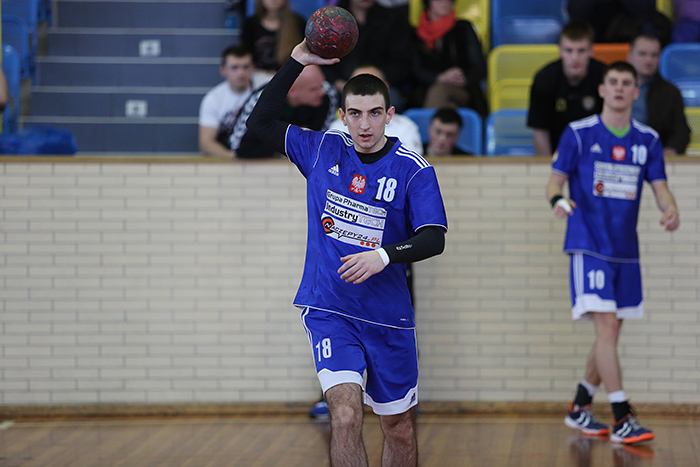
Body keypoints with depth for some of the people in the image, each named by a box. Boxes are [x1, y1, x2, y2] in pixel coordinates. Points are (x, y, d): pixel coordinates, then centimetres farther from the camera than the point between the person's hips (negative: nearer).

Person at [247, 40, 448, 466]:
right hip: (328, 312, 0)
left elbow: (434, 239, -14)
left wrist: (384, 255, -31)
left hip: (388, 318, 0)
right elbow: (261, 121, 8)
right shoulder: (323, 151, 2)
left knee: (399, 428, 11)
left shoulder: (415, 171, -7)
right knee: (346, 415, -20)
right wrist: (298, 61, 0)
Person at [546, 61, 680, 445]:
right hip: (589, 247, -5)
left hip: (626, 251, 5)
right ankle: (622, 420, -15)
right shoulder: (579, 133, -3)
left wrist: (670, 211, -16)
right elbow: (556, 179, -1)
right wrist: (557, 199, -24)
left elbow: (659, 187, 7)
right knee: (606, 327, -14)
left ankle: (579, 409, 27)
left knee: (610, 334, 10)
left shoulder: (647, 140, 7)